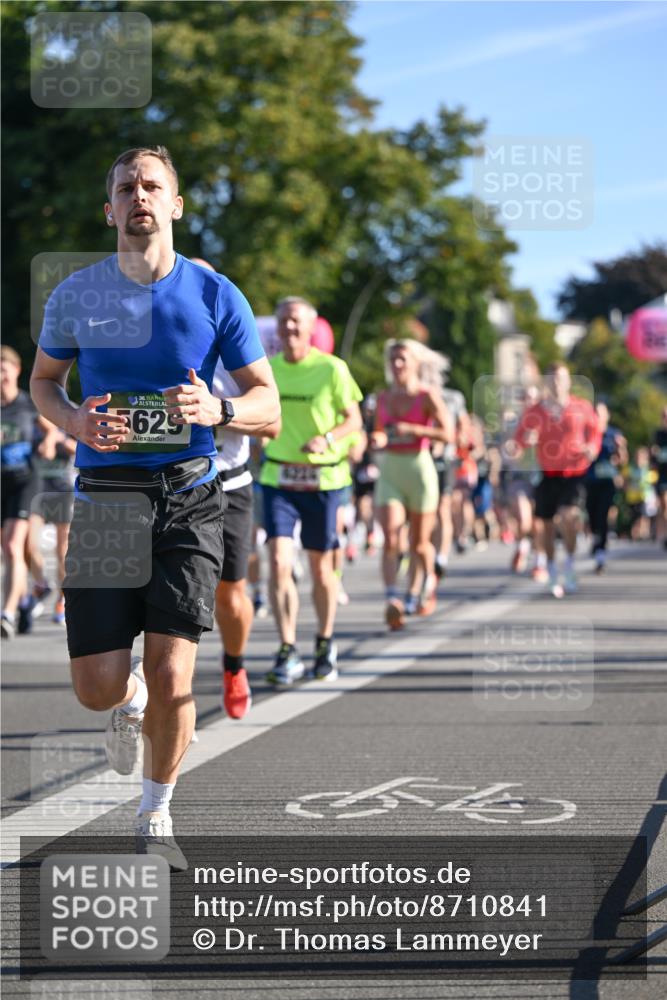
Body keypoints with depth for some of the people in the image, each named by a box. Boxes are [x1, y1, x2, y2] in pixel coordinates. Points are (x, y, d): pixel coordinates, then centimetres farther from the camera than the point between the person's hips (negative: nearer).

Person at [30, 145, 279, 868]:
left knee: (171, 676, -8)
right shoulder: (76, 295, 4)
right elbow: (43, 380, 19)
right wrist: (75, 422, -4)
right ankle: (130, 704, 35)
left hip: (188, 501, -1)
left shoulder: (214, 295, 1)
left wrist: (216, 410, -17)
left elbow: (267, 404, 5)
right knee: (97, 688, -5)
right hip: (103, 501, 1)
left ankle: (156, 818, 16)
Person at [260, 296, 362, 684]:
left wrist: (328, 438, -21)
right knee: (279, 562, -12)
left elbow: (354, 419, -4)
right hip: (278, 477, 2)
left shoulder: (332, 369, -7)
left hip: (323, 478, -2)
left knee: (321, 566, 8)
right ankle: (288, 652, -9)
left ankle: (326, 644, 29)